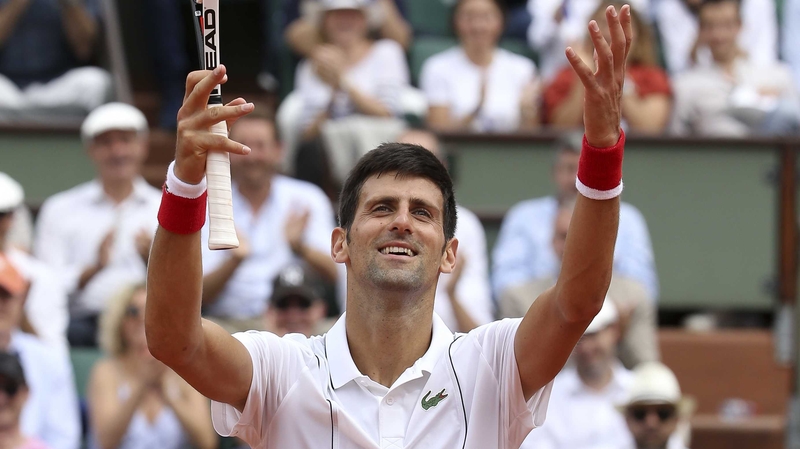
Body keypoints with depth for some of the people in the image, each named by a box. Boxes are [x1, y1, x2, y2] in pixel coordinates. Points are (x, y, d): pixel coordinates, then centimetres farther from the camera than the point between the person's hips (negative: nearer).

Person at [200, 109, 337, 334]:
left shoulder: (307, 199, 10)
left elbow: (333, 274, 1)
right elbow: (202, 294, 0)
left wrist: (301, 247, -20)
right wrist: (234, 261, -19)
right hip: (229, 321, 0)